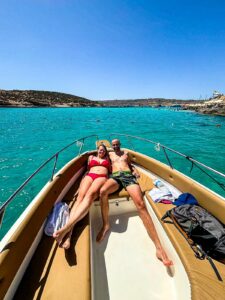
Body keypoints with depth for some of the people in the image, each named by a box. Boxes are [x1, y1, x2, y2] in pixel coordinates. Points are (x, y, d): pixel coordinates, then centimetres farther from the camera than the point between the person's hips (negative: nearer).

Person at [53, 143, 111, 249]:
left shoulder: (107, 159, 32)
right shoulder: (91, 157, 35)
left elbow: (110, 170, 26)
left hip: (102, 177, -1)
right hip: (89, 176, 2)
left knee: (90, 195, -36)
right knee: (80, 196, -32)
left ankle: (67, 227, -53)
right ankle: (69, 233, -50)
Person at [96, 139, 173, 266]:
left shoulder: (125, 153, 35)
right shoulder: (109, 154, 33)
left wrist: (135, 170, 13)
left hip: (129, 176, 1)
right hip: (115, 176, 0)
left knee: (140, 203, -27)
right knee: (103, 191, -39)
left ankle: (159, 247, -34)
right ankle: (106, 225, -18)